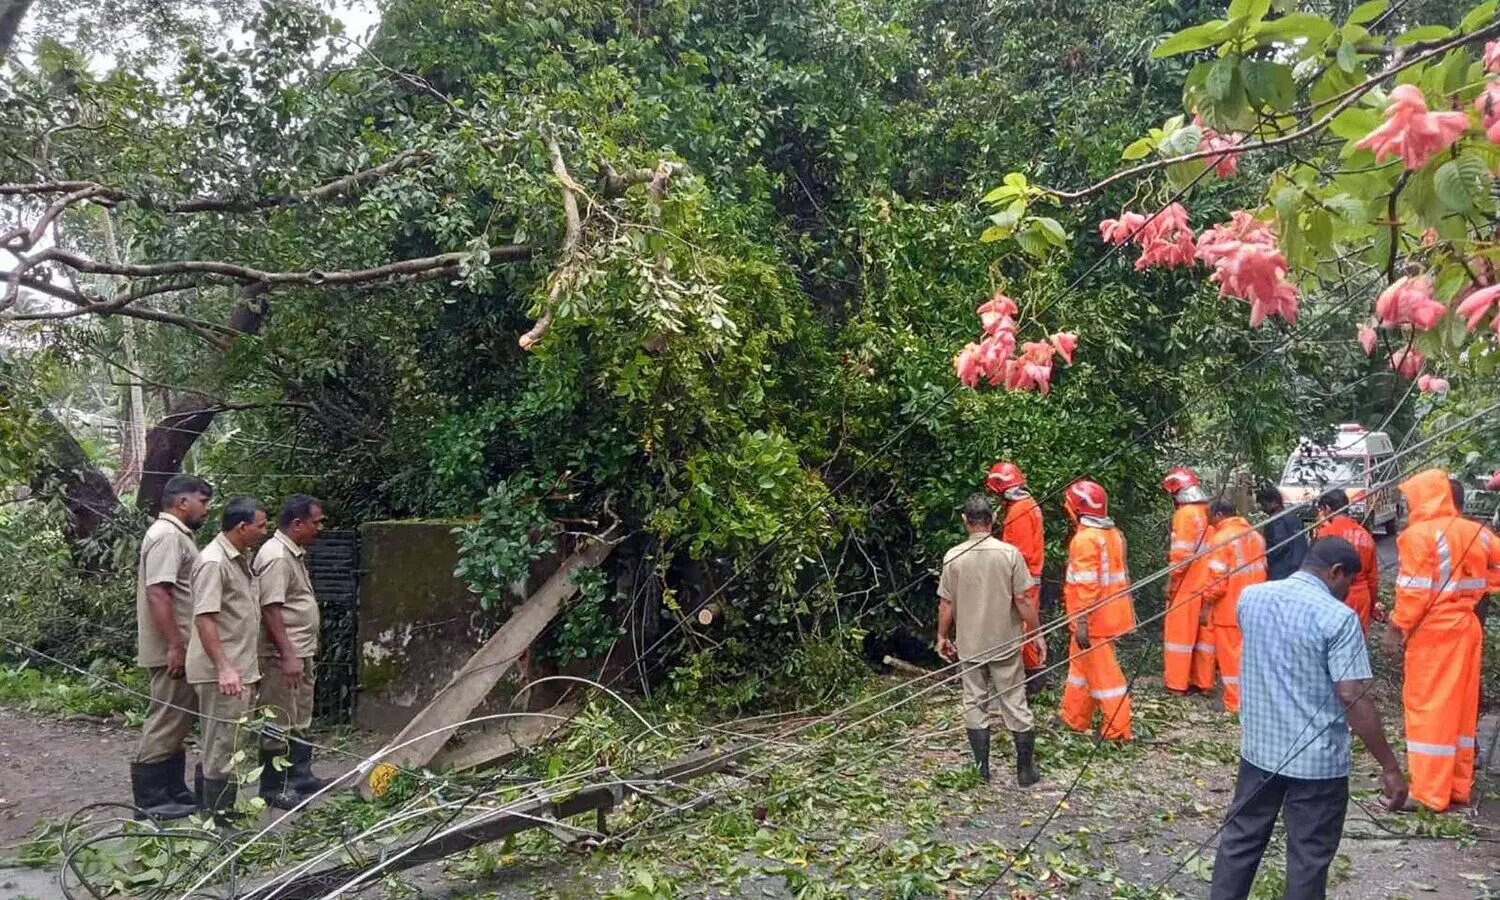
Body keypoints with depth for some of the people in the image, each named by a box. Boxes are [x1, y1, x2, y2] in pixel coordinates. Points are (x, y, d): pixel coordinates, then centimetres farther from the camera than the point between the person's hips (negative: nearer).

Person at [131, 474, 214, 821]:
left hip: (179, 648, 11)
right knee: (166, 720, -4)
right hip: (172, 650, -11)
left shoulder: (175, 535, 17)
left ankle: (173, 792, 22)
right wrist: (175, 645, -25)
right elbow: (157, 593, -24)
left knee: (176, 721, 15)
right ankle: (149, 800, 2)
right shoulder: (167, 535, -16)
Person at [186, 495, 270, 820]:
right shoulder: (213, 562, -17)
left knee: (231, 745, 17)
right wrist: (224, 668, -29)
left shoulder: (241, 558, 13)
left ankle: (223, 810, 27)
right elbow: (204, 618, -24)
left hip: (242, 669, 10)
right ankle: (217, 817, 6)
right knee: (223, 747, -2)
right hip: (223, 674, -10)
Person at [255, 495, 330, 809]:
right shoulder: (276, 556, -19)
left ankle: (300, 776, 32)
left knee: (300, 721, 20)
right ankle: (273, 788, 10)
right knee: (279, 724, -1)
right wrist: (287, 656, -26)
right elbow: (271, 609, -24)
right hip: (282, 656, -10)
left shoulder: (295, 553, 13)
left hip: (302, 653, 11)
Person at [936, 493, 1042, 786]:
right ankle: (1026, 770, 15)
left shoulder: (953, 557, -8)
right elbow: (1023, 600, -9)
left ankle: (982, 770, 15)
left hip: (969, 644, 1)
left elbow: (946, 603, -2)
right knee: (1015, 703, 9)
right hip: (1005, 642, 0)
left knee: (975, 705, 11)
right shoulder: (1009, 553, -10)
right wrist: (1037, 633, 2)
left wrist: (942, 636, 11)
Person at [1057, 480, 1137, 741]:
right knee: (1081, 662, 19)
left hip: (1094, 618, -9)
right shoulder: (1113, 533, 9)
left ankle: (1118, 728, 6)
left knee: (1101, 671, 0)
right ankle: (1074, 717, 29)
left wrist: (1081, 622, -22)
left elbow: (1085, 585, -23)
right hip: (1111, 612, 9)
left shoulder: (1085, 539, -19)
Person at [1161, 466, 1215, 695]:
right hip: (1207, 585, 7)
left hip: (1187, 585, -7)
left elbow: (1182, 553, -17)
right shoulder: (1209, 512, 7)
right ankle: (1203, 680, 18)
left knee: (1179, 632, 0)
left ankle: (1176, 683, 3)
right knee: (1203, 632, 12)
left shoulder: (1185, 513, -13)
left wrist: (1171, 582, -8)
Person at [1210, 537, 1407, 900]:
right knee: (1309, 858, 10)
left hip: (1259, 748, 5)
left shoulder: (1250, 596, 1)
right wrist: (1390, 767, -14)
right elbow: (1352, 697, -20)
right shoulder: (1338, 617, -17)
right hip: (1318, 760, -5)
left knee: (1241, 839, 18)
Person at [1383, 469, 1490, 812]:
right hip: (1467, 627, 7)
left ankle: (1429, 793, 1)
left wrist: (1396, 627, -10)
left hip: (1432, 630, -7)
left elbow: (1414, 591, -17)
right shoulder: (1474, 531, 7)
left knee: (1428, 707, -2)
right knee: (1461, 706, 14)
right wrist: (1467, 599, 13)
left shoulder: (1418, 534, -13)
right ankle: (1459, 786, 22)